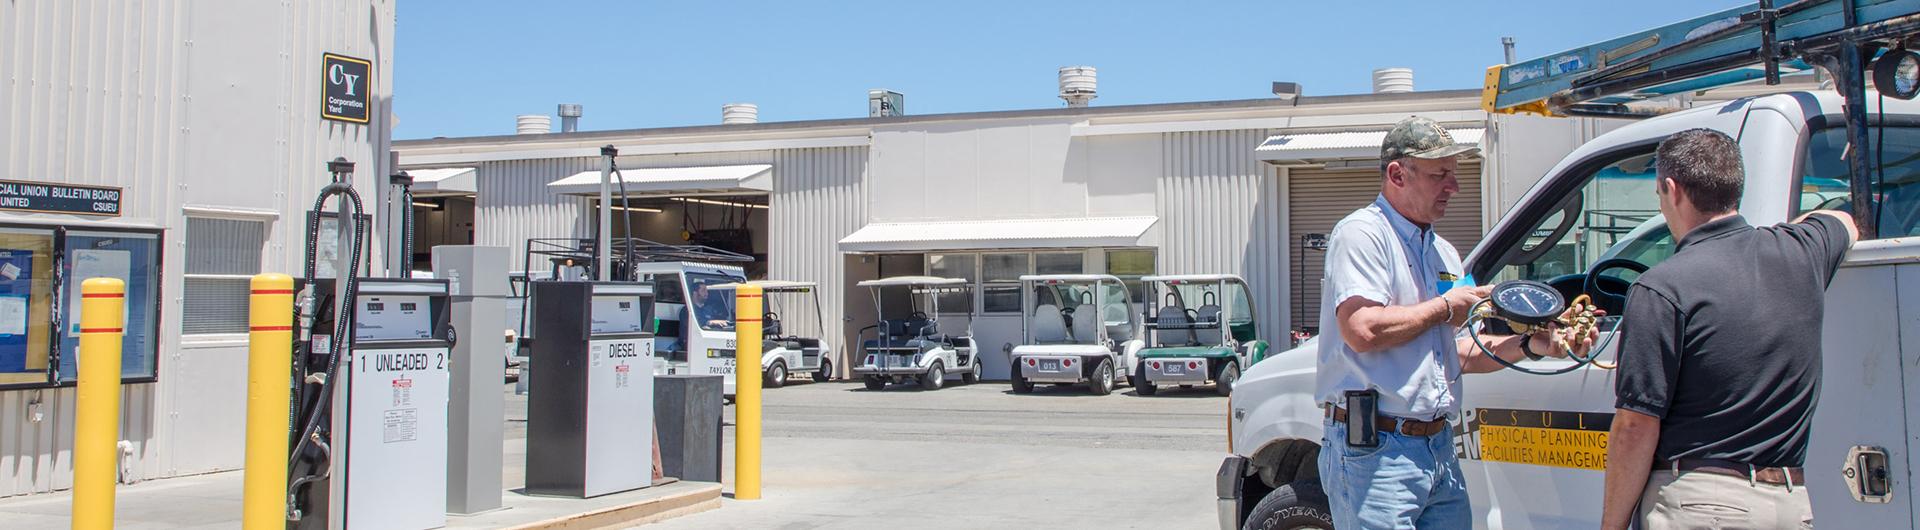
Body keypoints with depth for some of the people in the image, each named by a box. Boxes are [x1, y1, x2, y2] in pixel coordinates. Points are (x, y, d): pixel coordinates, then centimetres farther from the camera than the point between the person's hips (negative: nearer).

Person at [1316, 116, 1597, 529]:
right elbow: (1362, 331, -23)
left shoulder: (1443, 252, 19)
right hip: (1374, 452, -8)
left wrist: (1529, 344, 6)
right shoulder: (1361, 234, -9)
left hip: (1439, 450, 8)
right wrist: (1445, 307, -8)